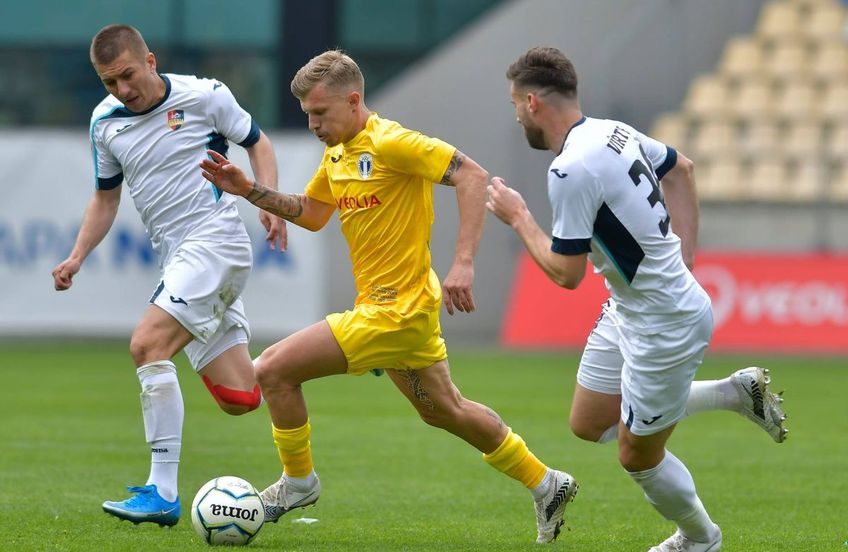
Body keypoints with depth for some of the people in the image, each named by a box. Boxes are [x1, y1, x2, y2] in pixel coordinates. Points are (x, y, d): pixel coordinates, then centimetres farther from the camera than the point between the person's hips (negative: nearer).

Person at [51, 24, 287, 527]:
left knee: (148, 345, -25)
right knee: (239, 399, 1)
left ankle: (163, 493, -24)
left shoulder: (204, 96, -7)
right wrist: (77, 257, 8)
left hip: (215, 239, -6)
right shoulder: (105, 122, 8)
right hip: (176, 258, 6)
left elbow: (257, 142, 8)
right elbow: (106, 197, 20)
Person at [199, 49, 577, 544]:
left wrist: (464, 263, -30)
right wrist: (248, 190, 9)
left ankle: (298, 481, 9)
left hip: (394, 312, -10)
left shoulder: (390, 142, -18)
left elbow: (473, 176, -23)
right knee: (444, 410, 22)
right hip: (405, 306, 10)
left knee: (274, 369, -10)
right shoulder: (337, 154, 9)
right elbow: (312, 214, 23)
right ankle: (547, 485, 33)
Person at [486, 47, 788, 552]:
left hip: (665, 326, -9)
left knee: (638, 456, 8)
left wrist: (519, 217, -7)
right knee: (590, 424, 19)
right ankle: (736, 392, 24)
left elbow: (566, 274, -22)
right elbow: (680, 168, 19)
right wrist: (683, 258, 17)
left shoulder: (570, 170, -27)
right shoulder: (613, 131, 1)